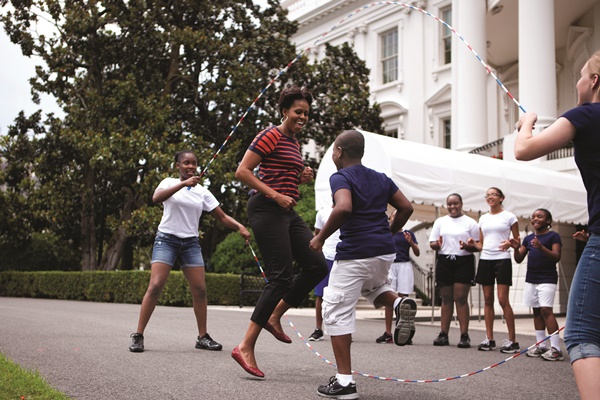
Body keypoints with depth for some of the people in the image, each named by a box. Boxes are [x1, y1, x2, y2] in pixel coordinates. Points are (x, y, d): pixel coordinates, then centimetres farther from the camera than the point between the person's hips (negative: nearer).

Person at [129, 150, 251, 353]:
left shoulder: (202, 192, 9)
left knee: (200, 290, -1)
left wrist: (239, 226, -11)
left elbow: (222, 216, 8)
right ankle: (138, 335, -7)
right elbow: (156, 197, -22)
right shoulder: (170, 182, 1)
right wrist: (183, 183, -31)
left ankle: (202, 337, 11)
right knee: (155, 286, -14)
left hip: (191, 243, 4)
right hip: (166, 239, -3)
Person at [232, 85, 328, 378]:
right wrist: (276, 196, -20)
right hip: (267, 210, -9)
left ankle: (274, 316, 17)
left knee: (317, 266, 4)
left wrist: (302, 178, 10)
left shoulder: (294, 143, 20)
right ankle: (246, 347, -9)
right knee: (281, 277, -13)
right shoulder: (271, 136, -8)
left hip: (287, 212, 9)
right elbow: (242, 172, -15)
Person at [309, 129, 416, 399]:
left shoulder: (340, 177, -5)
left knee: (336, 312, 2)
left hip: (354, 253, -7)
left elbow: (344, 207, -24)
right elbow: (406, 208, 12)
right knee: (372, 287, 35)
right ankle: (399, 303, 1)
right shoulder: (381, 179, 15)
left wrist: (321, 237, -14)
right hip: (385, 251, 7)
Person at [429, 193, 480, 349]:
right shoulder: (440, 221, 15)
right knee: (446, 299, 5)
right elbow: (432, 244, 11)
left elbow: (478, 246, 3)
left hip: (464, 262, -3)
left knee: (461, 298, -8)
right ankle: (443, 334, 7)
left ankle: (464, 336, -7)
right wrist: (437, 245, -12)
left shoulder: (470, 222, 7)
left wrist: (468, 246, -18)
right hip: (444, 261, 3)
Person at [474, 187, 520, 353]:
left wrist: (510, 243, -18)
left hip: (502, 260, -5)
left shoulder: (509, 217, 2)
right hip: (485, 260, 5)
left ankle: (512, 340, -4)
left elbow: (517, 240, 3)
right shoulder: (483, 218, 14)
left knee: (503, 299, -11)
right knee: (488, 299, 5)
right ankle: (489, 339, 9)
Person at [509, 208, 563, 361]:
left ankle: (556, 348, -15)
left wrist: (541, 247, -28)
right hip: (531, 278, 6)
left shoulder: (553, 236, -3)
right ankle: (540, 345, 14)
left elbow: (556, 257, -13)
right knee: (536, 311, 8)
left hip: (547, 279, -6)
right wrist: (516, 248, -8)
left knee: (546, 309, -15)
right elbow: (519, 259, 12)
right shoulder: (528, 238, 13)